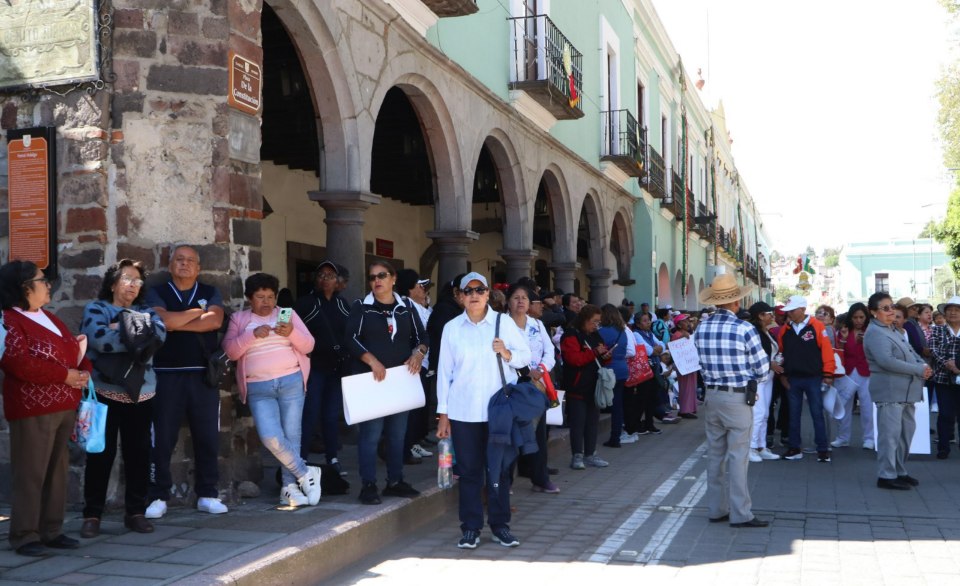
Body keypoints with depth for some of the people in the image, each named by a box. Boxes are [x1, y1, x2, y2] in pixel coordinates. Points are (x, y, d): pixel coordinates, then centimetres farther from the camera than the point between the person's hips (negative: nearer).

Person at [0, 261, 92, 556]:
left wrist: (85, 371, -1)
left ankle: (52, 530, 20)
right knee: (30, 473, -4)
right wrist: (65, 375, -18)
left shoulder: (51, 319, 18)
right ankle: (25, 535, 4)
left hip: (63, 407, 9)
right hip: (32, 409, -9)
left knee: (57, 471, 12)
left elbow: (76, 350, 21)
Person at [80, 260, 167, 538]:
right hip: (105, 393, -4)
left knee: (139, 452, 6)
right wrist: (139, 336, -9)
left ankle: (136, 512, 16)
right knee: (101, 453, 0)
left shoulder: (146, 311, 15)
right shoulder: (95, 309, 3)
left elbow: (160, 333, -7)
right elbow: (100, 339, -18)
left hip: (141, 394, 4)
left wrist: (123, 328, -13)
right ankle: (92, 514, 9)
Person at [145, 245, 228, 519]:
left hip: (204, 375, 2)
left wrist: (177, 323, -9)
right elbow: (164, 320, -13)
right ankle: (158, 497, 10)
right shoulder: (157, 293, 7)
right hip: (166, 375, -2)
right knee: (162, 439, 0)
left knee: (207, 437, 4)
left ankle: (207, 495, 14)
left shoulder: (210, 292, 12)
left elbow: (215, 321, -8)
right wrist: (199, 311, -3)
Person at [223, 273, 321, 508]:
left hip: (291, 382, 1)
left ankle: (290, 487, 10)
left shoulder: (288, 314, 10)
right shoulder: (238, 319, 11)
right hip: (258, 388, 0)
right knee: (270, 437, -15)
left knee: (291, 435, -1)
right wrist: (253, 335, -15)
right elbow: (230, 351, -1)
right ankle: (305, 473, 2)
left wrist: (291, 333, -15)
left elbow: (308, 346, 4)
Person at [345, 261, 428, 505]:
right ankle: (368, 485, 0)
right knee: (371, 432, -6)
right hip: (370, 379, -4)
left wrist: (419, 353, -10)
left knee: (398, 432, 10)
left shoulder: (406, 309, 10)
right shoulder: (361, 307, 0)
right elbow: (351, 339, -9)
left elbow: (422, 336, 11)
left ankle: (395, 481, 21)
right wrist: (372, 361, -21)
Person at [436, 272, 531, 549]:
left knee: (500, 468, 6)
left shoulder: (504, 323, 3)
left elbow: (525, 355, 8)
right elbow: (444, 370, 4)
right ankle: (470, 528, 13)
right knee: (469, 470, 3)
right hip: (463, 411, 0)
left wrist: (507, 354, -14)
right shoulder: (452, 328, 4)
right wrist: (443, 413, 2)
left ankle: (500, 525, 18)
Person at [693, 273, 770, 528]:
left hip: (711, 396, 5)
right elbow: (762, 368, -7)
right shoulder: (745, 329, -14)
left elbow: (702, 363, 7)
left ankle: (717, 509, 19)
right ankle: (740, 514, 3)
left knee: (715, 454, 12)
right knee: (737, 456, -1)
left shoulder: (701, 329, 1)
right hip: (738, 398, -5)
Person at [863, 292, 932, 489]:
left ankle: (899, 471, 26)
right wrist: (918, 370, -18)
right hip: (889, 391, -10)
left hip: (905, 390, 10)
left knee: (906, 430, 15)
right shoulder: (875, 333, -13)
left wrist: (924, 365, -2)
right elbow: (886, 360, -24)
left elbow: (909, 352, 20)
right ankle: (886, 476, 0)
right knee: (890, 433, -7)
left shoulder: (892, 330, 18)